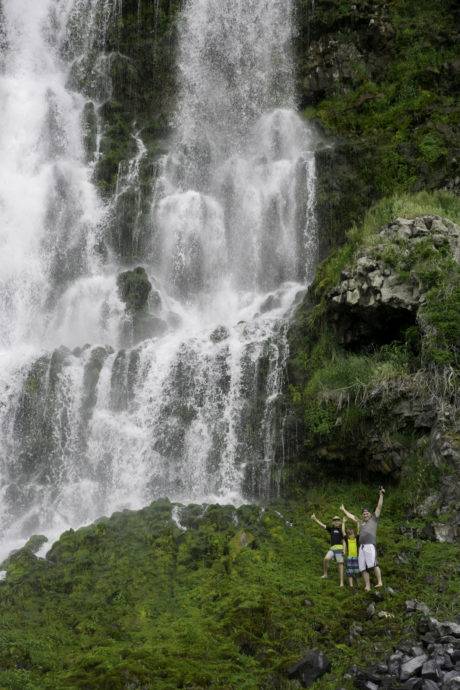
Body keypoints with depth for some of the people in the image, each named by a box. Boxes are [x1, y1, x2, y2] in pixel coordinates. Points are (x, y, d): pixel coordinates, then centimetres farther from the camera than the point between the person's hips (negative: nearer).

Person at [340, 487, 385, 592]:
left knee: (373, 563, -24)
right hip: (362, 546, 6)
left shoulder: (374, 519, 16)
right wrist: (344, 510, 50)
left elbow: (379, 507, 10)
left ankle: (379, 582, -27)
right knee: (363, 567, -4)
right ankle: (367, 586, -5)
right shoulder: (360, 523, 29)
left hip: (370, 545, -6)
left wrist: (381, 495, 4)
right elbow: (351, 516, 41)